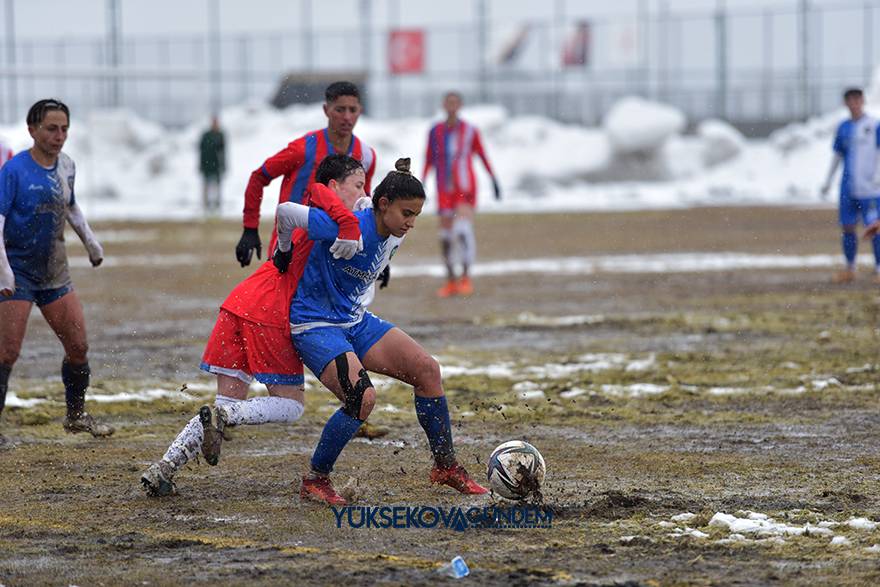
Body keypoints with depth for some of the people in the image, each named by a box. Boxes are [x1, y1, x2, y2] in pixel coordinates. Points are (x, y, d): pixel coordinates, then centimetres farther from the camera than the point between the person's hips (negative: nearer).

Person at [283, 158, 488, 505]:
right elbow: (287, 212, -24)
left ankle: (445, 466, 12)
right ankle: (315, 481, -8)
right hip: (313, 326, -9)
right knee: (362, 397, -26)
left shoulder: (395, 236, -1)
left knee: (426, 369, -1)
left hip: (355, 320, 9)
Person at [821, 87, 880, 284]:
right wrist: (828, 181, 18)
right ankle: (849, 269, 18)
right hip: (848, 187, 5)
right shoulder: (843, 127, 13)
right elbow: (837, 155, 20)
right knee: (847, 227, 7)